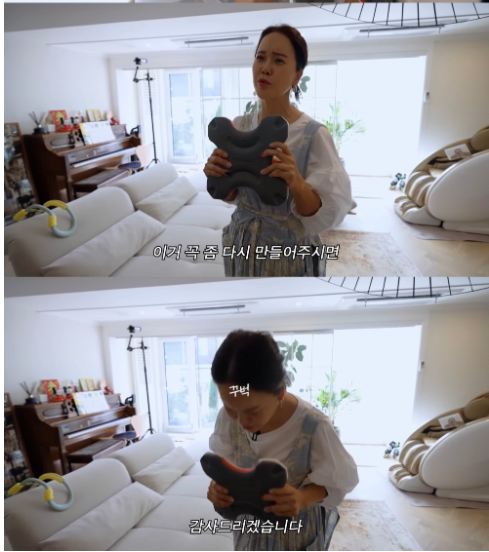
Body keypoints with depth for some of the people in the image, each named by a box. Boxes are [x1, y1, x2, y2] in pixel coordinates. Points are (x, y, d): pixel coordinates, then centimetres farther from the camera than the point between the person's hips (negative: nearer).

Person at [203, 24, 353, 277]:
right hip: (241, 247, 4)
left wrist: (296, 183, -33)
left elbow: (326, 215, -17)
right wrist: (218, 176, -16)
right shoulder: (239, 125, -4)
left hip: (290, 255, -4)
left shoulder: (314, 134, -17)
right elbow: (232, 195, 5)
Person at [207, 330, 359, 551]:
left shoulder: (313, 426, -32)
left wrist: (304, 498, -36)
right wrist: (219, 484, -27)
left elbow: (338, 478, -18)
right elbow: (223, 461, -6)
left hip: (298, 528, -2)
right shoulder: (228, 416, -21)